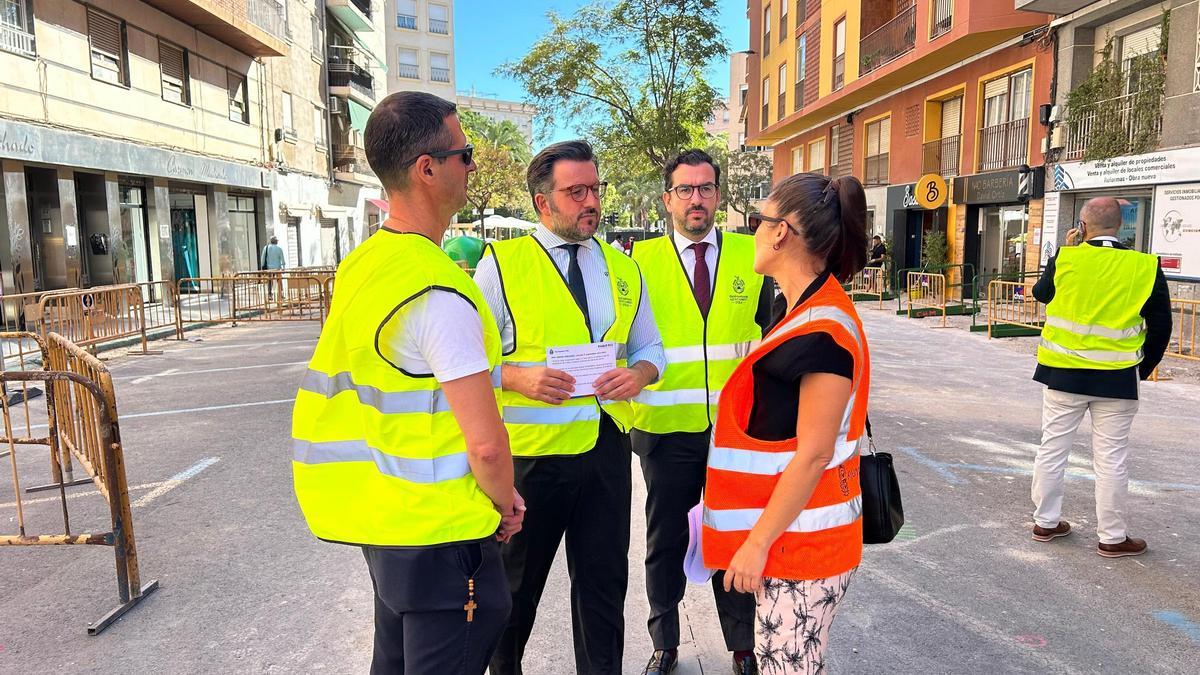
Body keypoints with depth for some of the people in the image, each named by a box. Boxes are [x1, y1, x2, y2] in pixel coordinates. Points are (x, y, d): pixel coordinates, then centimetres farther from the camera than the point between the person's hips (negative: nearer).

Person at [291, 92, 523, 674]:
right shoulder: (441, 293, -24)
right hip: (439, 532, -9)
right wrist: (504, 505, -4)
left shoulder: (362, 264, 4)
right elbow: (485, 443, -26)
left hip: (381, 513, 9)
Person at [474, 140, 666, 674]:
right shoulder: (502, 264, -6)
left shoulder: (623, 270, 8)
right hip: (530, 449, -3)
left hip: (608, 445, 4)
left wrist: (638, 373, -7)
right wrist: (517, 376, -23)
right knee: (517, 580, 16)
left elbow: (650, 347, 15)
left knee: (604, 579, 15)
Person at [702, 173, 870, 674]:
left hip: (800, 536, -9)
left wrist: (758, 541, -17)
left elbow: (814, 454, -22)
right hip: (786, 530, 9)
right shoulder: (795, 306, 8)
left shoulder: (823, 332, -22)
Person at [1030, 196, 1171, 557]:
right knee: (1111, 458, 8)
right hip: (1116, 379, 0)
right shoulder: (1145, 267, -6)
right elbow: (1160, 327, 0)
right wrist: (1142, 368, 12)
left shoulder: (1066, 259, -8)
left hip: (1063, 373, 1)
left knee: (1053, 448, 12)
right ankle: (1112, 537, 17)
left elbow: (1040, 292, 12)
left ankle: (1045, 522, 22)